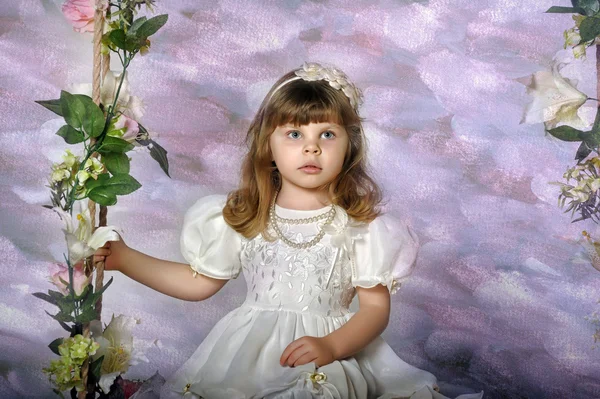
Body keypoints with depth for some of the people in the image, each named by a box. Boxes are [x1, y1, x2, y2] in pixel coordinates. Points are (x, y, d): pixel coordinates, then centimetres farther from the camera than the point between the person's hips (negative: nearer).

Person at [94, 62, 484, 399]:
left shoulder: (360, 227, -3)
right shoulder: (241, 219, 3)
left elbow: (376, 306, -3)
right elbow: (200, 281, 12)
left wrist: (331, 346, -21)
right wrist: (123, 257, 8)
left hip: (336, 349, -1)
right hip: (249, 351, 2)